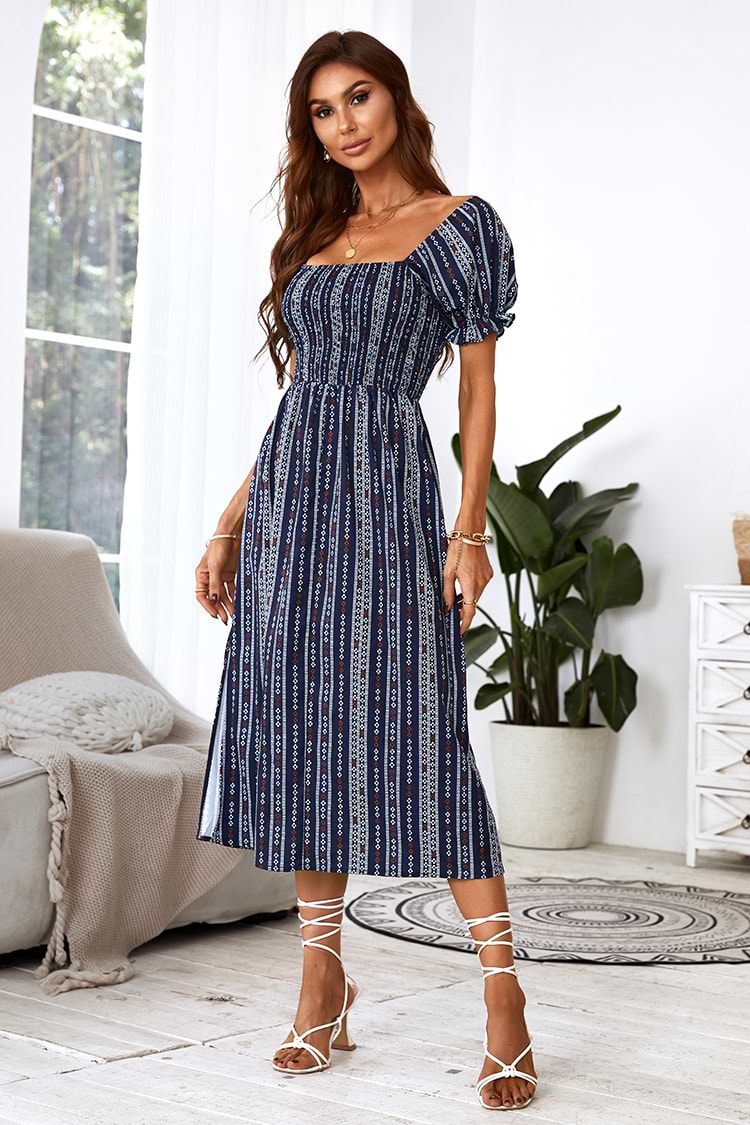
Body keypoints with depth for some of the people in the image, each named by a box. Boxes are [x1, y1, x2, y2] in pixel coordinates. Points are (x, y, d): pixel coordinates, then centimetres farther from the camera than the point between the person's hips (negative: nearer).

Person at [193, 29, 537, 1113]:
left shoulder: (459, 224, 3)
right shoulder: (314, 237, 18)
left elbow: (479, 385, -2)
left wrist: (470, 527, -13)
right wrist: (228, 528, 14)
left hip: (387, 490, -6)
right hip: (288, 496, 6)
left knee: (416, 734, -10)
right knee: (297, 732, 3)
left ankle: (504, 1000, -3)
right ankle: (323, 984, 13)